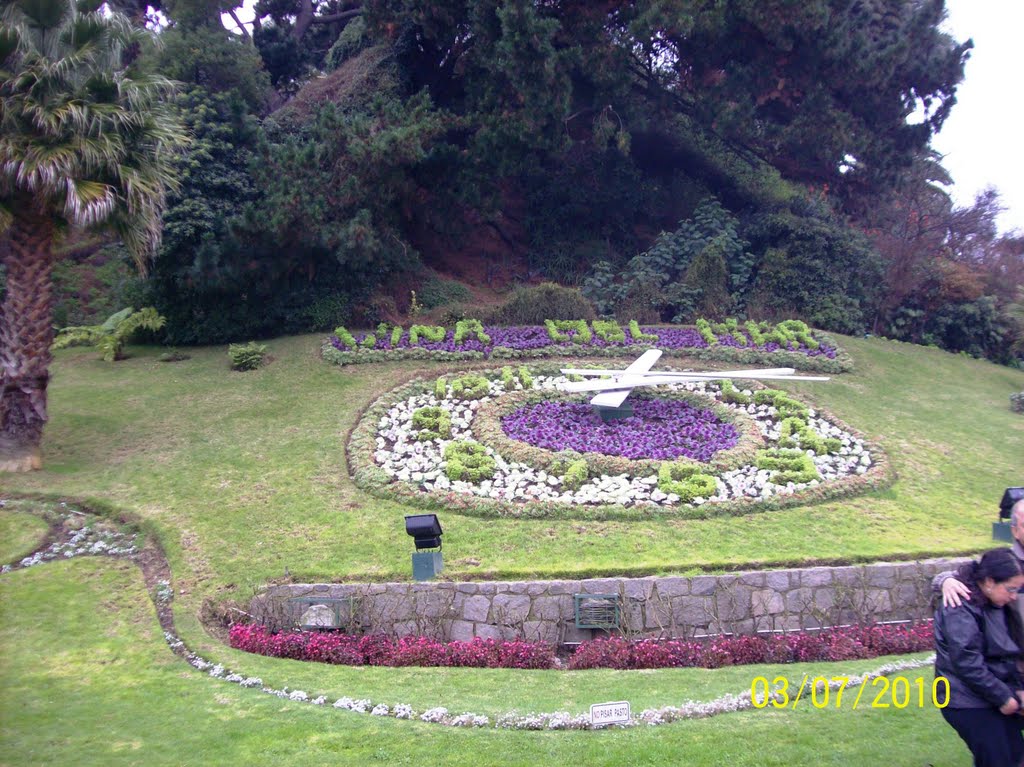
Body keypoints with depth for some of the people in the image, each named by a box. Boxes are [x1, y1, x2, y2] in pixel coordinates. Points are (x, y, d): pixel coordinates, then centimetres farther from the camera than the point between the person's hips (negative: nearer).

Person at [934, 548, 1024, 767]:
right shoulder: (960, 610, -20)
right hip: (968, 703, -9)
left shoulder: (998, 607, 10)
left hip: (998, 697, 9)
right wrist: (1003, 697, -17)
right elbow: (967, 663, -24)